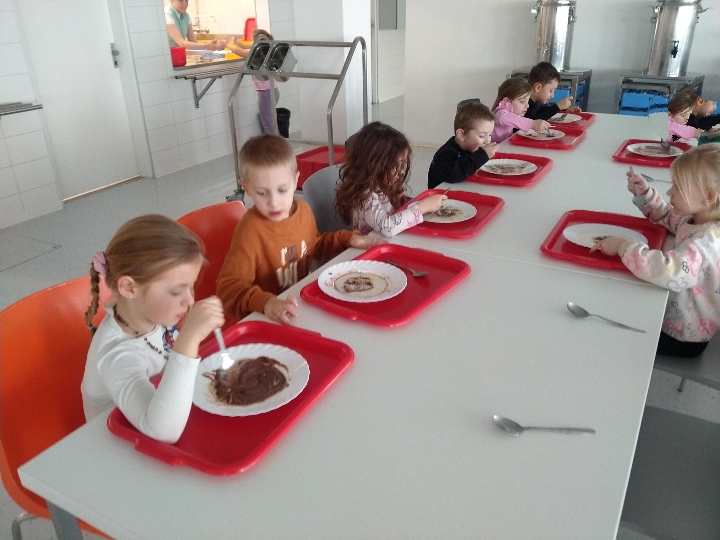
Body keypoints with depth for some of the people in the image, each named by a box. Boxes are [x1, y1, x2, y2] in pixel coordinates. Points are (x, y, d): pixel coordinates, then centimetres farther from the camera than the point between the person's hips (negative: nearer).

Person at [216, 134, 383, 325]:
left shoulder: (303, 210, -1)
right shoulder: (251, 230, -21)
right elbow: (229, 286, -26)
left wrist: (346, 238, 7)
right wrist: (265, 303, -42)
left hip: (304, 304, 7)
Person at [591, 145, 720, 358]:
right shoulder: (696, 219, -4)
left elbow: (668, 271, -49)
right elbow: (667, 217, 17)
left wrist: (623, 246, -35)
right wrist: (646, 193, -2)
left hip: (682, 337, -8)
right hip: (672, 314, 8)